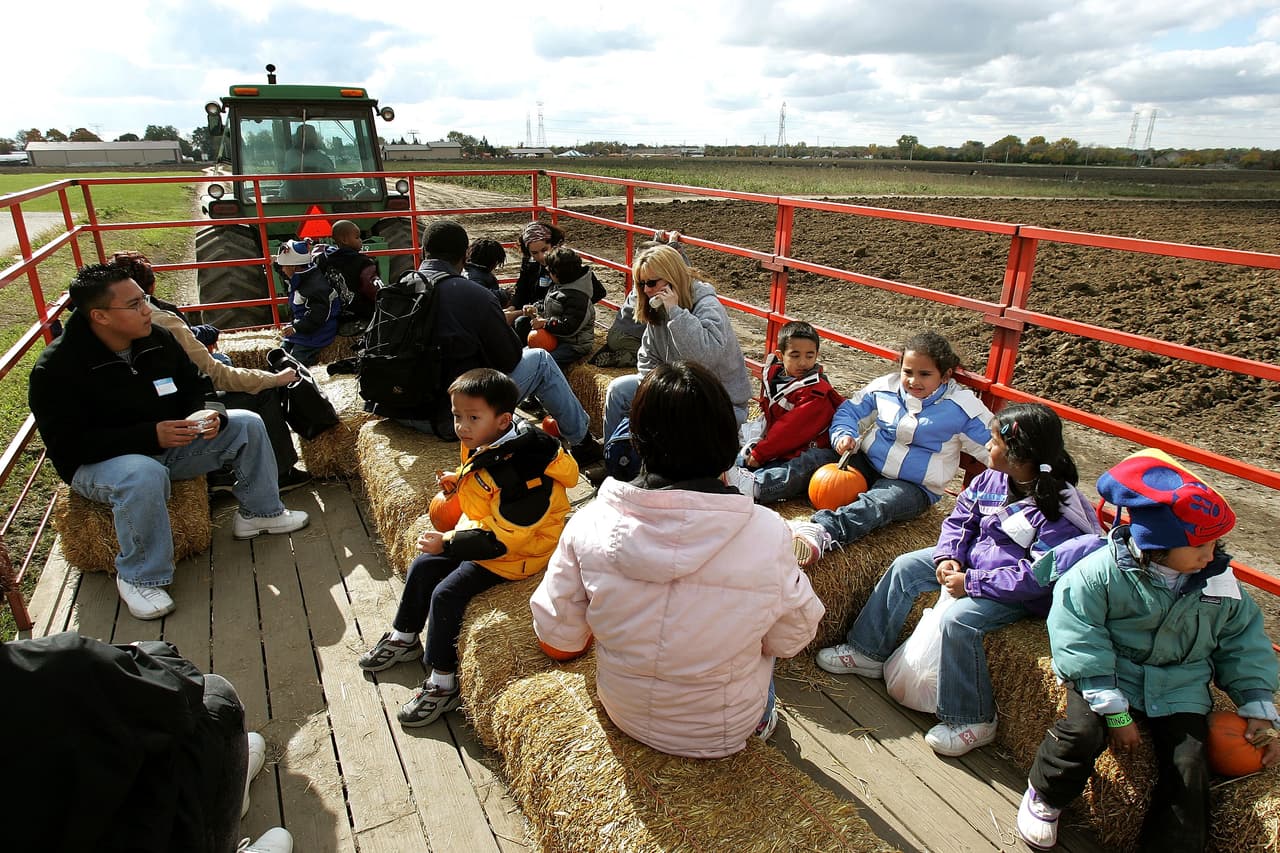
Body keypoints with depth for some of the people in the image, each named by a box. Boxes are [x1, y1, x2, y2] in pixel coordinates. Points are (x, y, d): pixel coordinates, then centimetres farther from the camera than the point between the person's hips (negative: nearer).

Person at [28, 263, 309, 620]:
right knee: (144, 475, -41)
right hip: (96, 463, -6)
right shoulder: (56, 368, -20)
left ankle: (259, 511, 10)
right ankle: (138, 577, -19)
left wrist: (206, 415, -14)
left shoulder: (158, 339, -4)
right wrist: (149, 435, -33)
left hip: (168, 442, 6)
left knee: (247, 424, -7)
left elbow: (193, 389, 10)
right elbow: (67, 445, -23)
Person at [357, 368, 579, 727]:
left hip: (513, 553, -10)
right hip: (479, 531, 10)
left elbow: (500, 538, -30)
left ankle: (443, 683, 2)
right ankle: (403, 639, 37)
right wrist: (459, 481, 3)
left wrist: (447, 543, -26)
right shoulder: (485, 446, -3)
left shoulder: (522, 472, -32)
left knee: (446, 594, -16)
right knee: (422, 566, 13)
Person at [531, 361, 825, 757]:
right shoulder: (767, 532, -27)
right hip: (723, 734, -1)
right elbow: (792, 639, -10)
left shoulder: (589, 523, -22)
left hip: (625, 714, 2)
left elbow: (558, 641, -9)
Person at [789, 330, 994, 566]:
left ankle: (823, 532, -65)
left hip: (914, 486, -5)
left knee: (875, 505, -39)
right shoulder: (886, 387, 2)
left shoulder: (961, 407, -7)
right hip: (868, 464, 5)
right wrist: (843, 434, -10)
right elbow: (849, 410, 10)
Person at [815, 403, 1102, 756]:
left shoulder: (1058, 510, -27)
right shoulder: (992, 478, -5)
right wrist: (948, 557, -13)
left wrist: (971, 582, -27)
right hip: (976, 558, 8)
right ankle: (867, 652, 12)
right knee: (905, 567, 0)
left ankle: (972, 722, -8)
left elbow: (1037, 577, -28)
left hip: (1020, 593, -8)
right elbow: (959, 519, 5)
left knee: (958, 618, -29)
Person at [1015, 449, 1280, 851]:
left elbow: (1244, 645, 12)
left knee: (1188, 767, -14)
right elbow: (1081, 644, -17)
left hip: (1180, 689, 4)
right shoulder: (1100, 573, -18)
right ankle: (1045, 795, 6)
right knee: (1082, 732, -25)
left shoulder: (1220, 583, -2)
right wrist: (1115, 711, -20)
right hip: (1110, 676, -4)